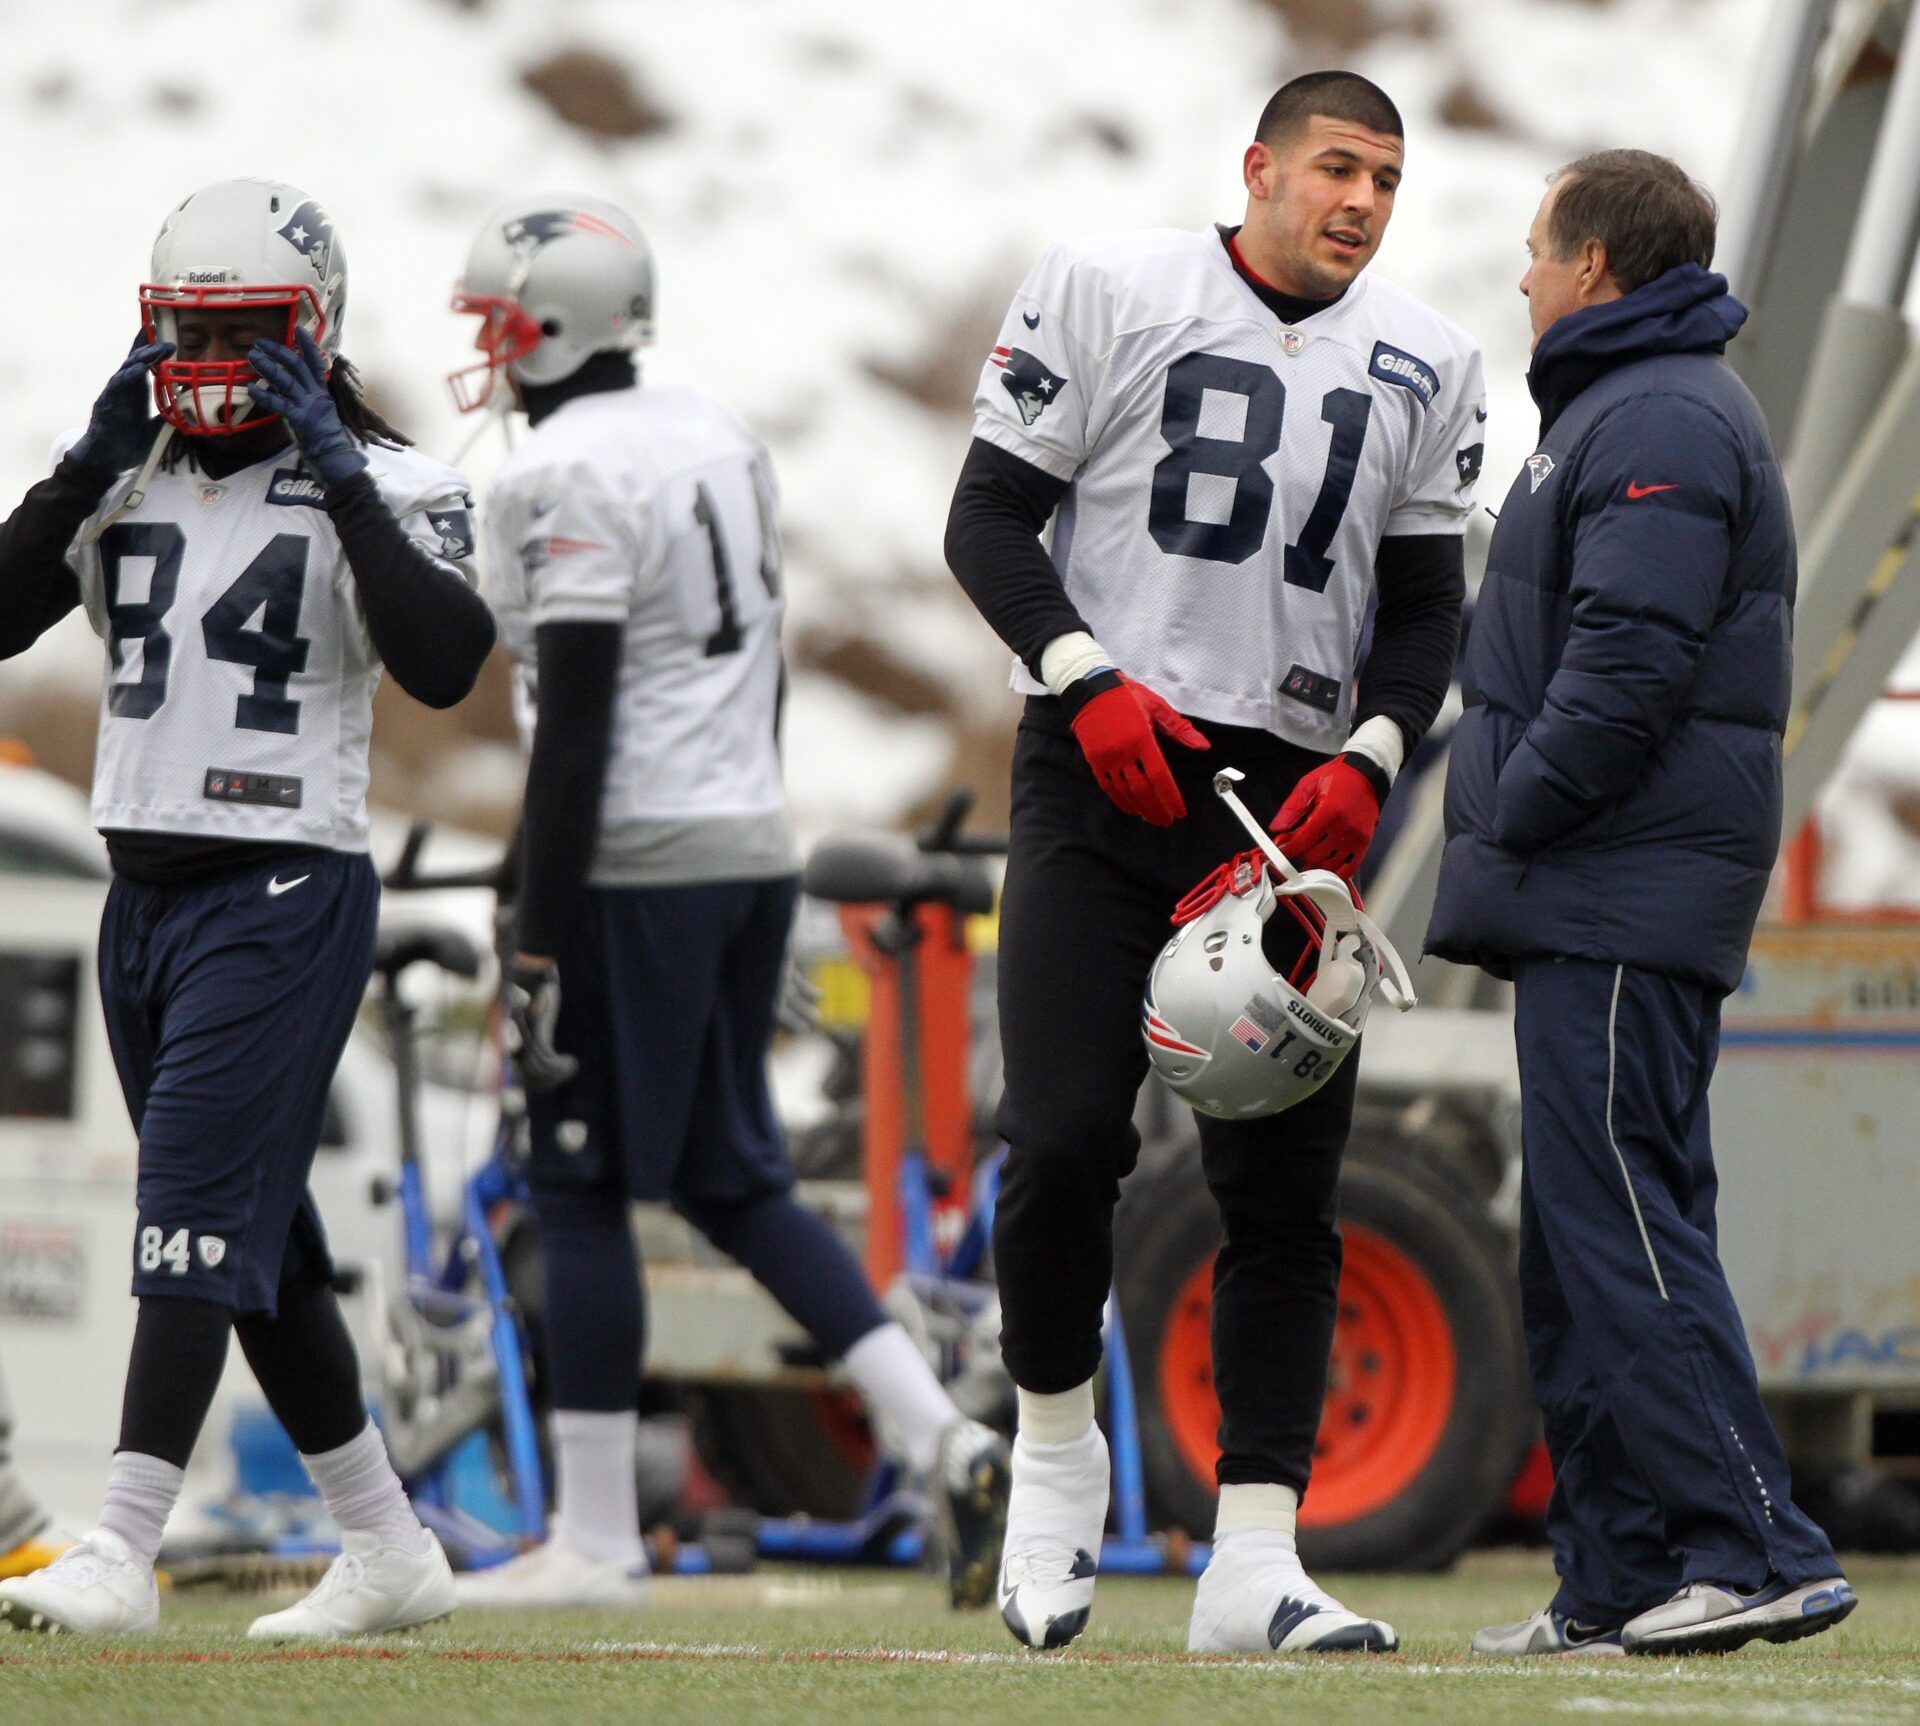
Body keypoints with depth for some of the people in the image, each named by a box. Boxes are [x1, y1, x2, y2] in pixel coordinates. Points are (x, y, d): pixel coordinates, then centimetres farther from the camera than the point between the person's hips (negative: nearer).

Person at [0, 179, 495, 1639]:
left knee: (200, 1210, -15)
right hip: (146, 894, 7)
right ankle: (390, 1553, 21)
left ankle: (125, 1553, -19)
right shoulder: (125, 474, 10)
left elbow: (445, 665, -22)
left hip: (284, 898, -7)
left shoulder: (379, 491, -6)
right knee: (257, 1244, 11)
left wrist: (342, 481, -23)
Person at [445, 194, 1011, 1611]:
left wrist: (541, 943, -16)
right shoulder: (722, 444, 13)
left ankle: (598, 1540, 3)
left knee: (580, 1187, 1)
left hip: (635, 863, -8)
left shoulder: (563, 479, -14)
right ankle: (944, 1439, 2)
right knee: (731, 1181, 15)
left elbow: (577, 725, -17)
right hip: (754, 850, 8)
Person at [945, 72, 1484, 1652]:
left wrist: (1368, 758, -5)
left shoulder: (1424, 365, 10)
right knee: (1065, 1139, -14)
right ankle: (1057, 1449, 12)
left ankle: (1254, 1565, 0)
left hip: (1291, 798, 3)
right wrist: (1089, 681, -15)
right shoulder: (1106, 293, 0)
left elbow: (1427, 604, 13)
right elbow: (990, 518, 0)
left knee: (1285, 1182, -1)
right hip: (1102, 774, -3)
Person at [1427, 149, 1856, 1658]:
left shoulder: (1661, 424, -12)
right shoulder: (1627, 409, 22)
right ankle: (1620, 1586, 11)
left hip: (1620, 909, -11)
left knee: (1618, 1222, -13)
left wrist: (1512, 818, -15)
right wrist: (1504, 853, 15)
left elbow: (1631, 661, -22)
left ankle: (1756, 1551, -15)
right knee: (1584, 1239, 10)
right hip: (1596, 910, 11)